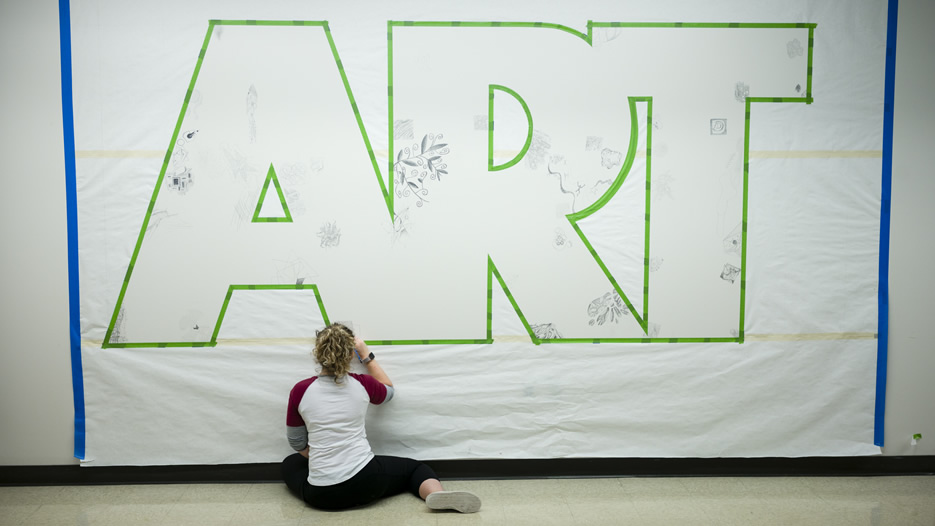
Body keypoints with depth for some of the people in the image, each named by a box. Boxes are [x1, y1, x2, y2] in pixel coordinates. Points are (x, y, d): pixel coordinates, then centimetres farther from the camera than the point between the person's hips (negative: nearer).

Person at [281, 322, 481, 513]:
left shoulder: (300, 391, -5)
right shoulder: (362, 384, -5)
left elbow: (296, 443, 9)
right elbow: (388, 390, 21)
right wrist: (366, 355, 23)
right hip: (365, 483, -2)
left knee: (290, 463, 35)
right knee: (413, 468, 20)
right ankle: (438, 493, -10)